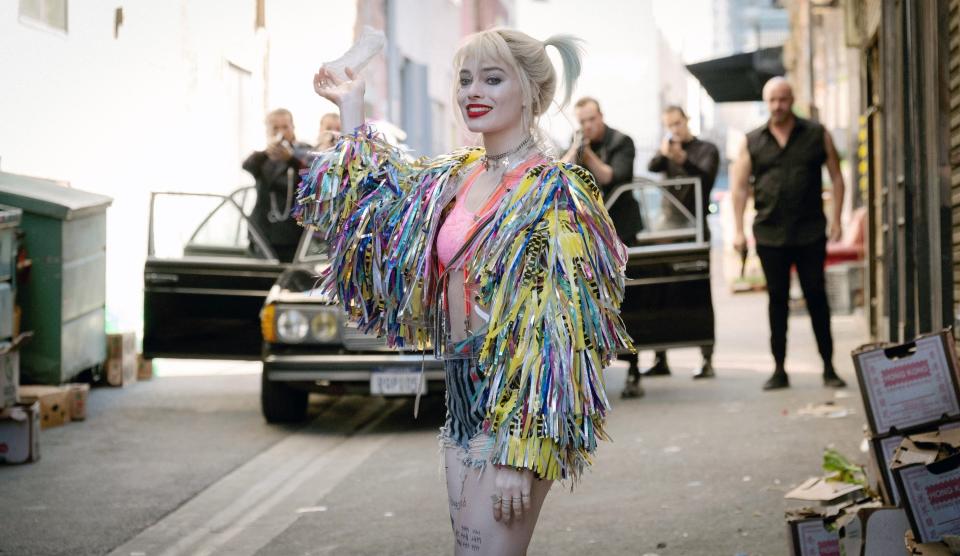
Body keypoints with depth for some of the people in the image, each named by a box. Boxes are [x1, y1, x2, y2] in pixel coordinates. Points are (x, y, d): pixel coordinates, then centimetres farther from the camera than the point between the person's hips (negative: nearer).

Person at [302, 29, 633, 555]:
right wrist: (351, 106, 29)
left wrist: (519, 456, -23)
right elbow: (370, 192, 30)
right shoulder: (455, 176, 9)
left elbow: (554, 336, -19)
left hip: (514, 404, -8)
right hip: (464, 394, 8)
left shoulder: (551, 193, -14)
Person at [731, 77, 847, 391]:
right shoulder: (753, 142, 7)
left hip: (810, 233, -1)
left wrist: (836, 219, -2)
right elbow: (740, 186, 7)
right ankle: (779, 370, 11)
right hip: (769, 235, 1)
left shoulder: (816, 135, 5)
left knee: (816, 297, 0)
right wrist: (738, 230, 0)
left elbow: (836, 177, 6)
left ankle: (828, 368, 6)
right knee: (777, 300, 5)